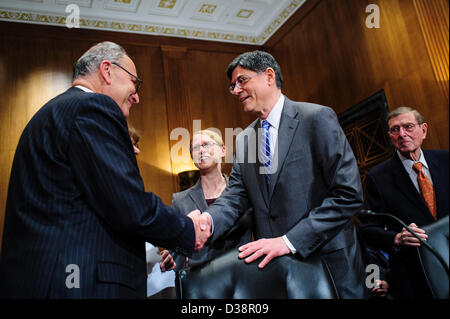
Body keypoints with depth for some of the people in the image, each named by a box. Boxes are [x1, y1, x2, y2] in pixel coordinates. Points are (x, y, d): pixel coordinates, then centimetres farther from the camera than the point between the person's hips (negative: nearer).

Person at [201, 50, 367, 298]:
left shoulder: (317, 118, -11)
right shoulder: (243, 139, 9)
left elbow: (349, 193, -17)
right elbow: (237, 194, 2)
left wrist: (290, 241, -22)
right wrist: (209, 219, -20)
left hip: (328, 262, -5)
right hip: (273, 267, 5)